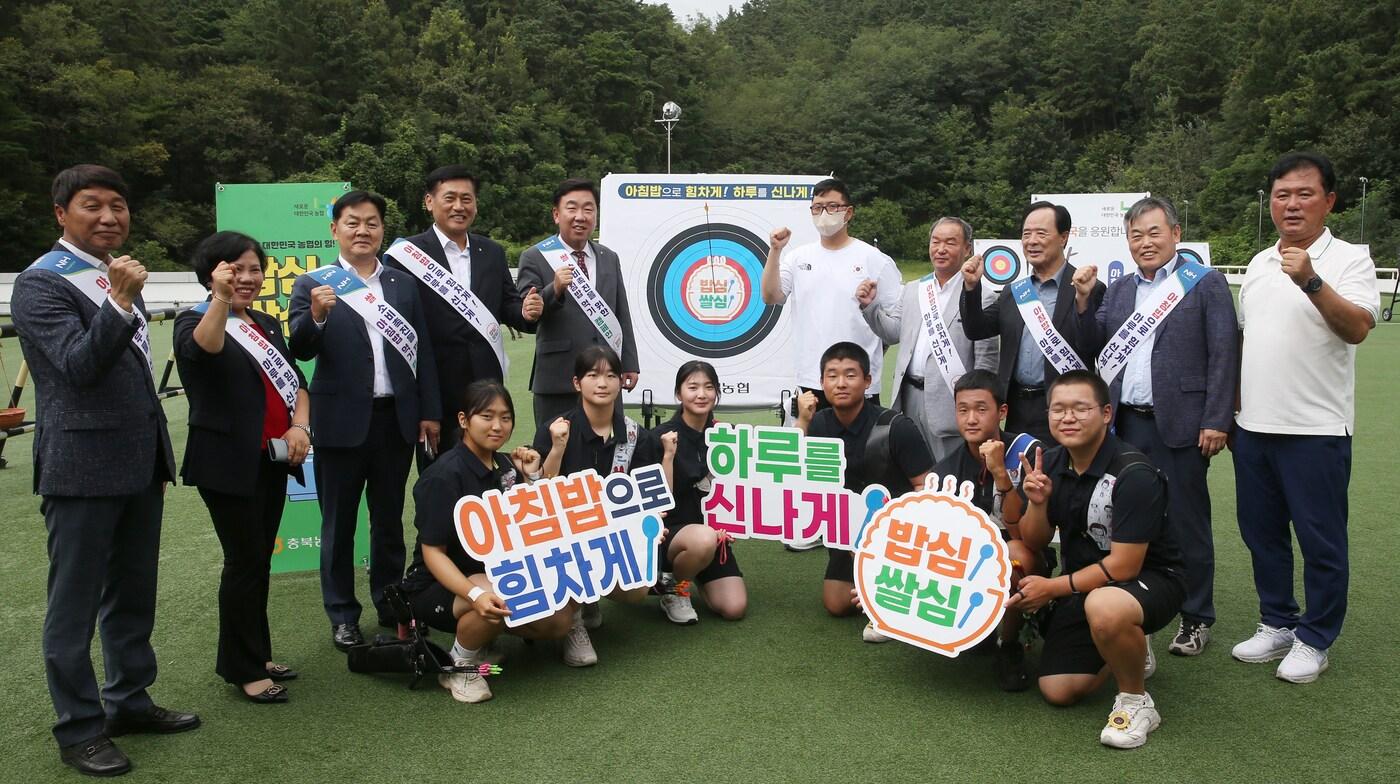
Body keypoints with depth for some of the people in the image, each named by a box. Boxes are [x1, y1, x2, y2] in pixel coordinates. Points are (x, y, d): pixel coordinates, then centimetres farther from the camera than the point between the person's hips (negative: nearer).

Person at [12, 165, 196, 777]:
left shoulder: (117, 276, 14)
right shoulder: (40, 283, -10)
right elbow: (79, 366, -22)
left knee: (134, 593, 16)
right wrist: (120, 302, -32)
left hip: (139, 463, 8)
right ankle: (79, 729, 15)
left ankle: (129, 700, 29)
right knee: (74, 604, 4)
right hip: (82, 467, -7)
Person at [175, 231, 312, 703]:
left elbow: (295, 382, 13)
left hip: (272, 460, 7)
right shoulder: (194, 322, -7)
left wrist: (300, 424, -6)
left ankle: (257, 655, 26)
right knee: (244, 561, -3)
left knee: (260, 559, 14)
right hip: (228, 463, -7)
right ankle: (242, 669, 10)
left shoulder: (267, 325, 14)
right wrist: (221, 299, -48)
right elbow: (204, 348, -31)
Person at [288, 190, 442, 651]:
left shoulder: (403, 284, 8)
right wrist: (316, 316, -30)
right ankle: (342, 616, 21)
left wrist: (430, 412, 3)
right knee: (338, 524, 9)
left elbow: (422, 351, 7)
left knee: (390, 519, 15)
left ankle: (390, 604, 29)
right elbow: (301, 350, -10)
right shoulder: (313, 285, -1)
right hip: (341, 421, -2)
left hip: (396, 419, 3)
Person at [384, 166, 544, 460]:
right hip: (433, 389, -4)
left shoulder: (492, 253, 11)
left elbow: (507, 305, 13)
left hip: (486, 388, 4)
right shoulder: (406, 255, -4)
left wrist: (527, 312, -10)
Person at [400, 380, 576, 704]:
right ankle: (460, 664, -8)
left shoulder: (506, 466, 3)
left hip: (497, 574, 7)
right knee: (508, 600, -36)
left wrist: (532, 477, -5)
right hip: (440, 586, -7)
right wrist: (475, 594, -36)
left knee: (560, 619, -13)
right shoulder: (444, 476, -18)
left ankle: (482, 635, 11)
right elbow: (433, 552, -20)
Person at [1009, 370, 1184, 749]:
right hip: (1083, 582, 7)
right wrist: (1037, 502, -18)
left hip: (1148, 576, -6)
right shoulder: (1049, 464, -4)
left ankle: (1135, 700, -12)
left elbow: (1123, 566, -24)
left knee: (1104, 607, -41)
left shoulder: (1134, 474, -24)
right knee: (1057, 690, 1)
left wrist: (1053, 587, -19)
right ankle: (1130, 650, 29)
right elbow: (1034, 543, 3)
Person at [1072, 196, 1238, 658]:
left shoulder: (1206, 285, -1)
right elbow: (1094, 347, 12)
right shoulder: (1119, 289, 15)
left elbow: (1224, 356, -6)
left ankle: (1195, 619, 18)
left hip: (1179, 426, -5)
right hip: (1126, 425, 5)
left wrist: (1216, 422, -12)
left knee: (1187, 524, 5)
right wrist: (1083, 300, -2)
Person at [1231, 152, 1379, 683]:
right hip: (1254, 426, 6)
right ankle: (1277, 625, 30)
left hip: (1316, 429, -6)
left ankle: (1314, 640, 19)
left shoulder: (1349, 260, -7)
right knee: (1261, 533, 15)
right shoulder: (1259, 264, 12)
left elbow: (1357, 327, -23)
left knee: (1320, 540, 4)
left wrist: (1312, 282, -35)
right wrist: (1233, 405, 16)